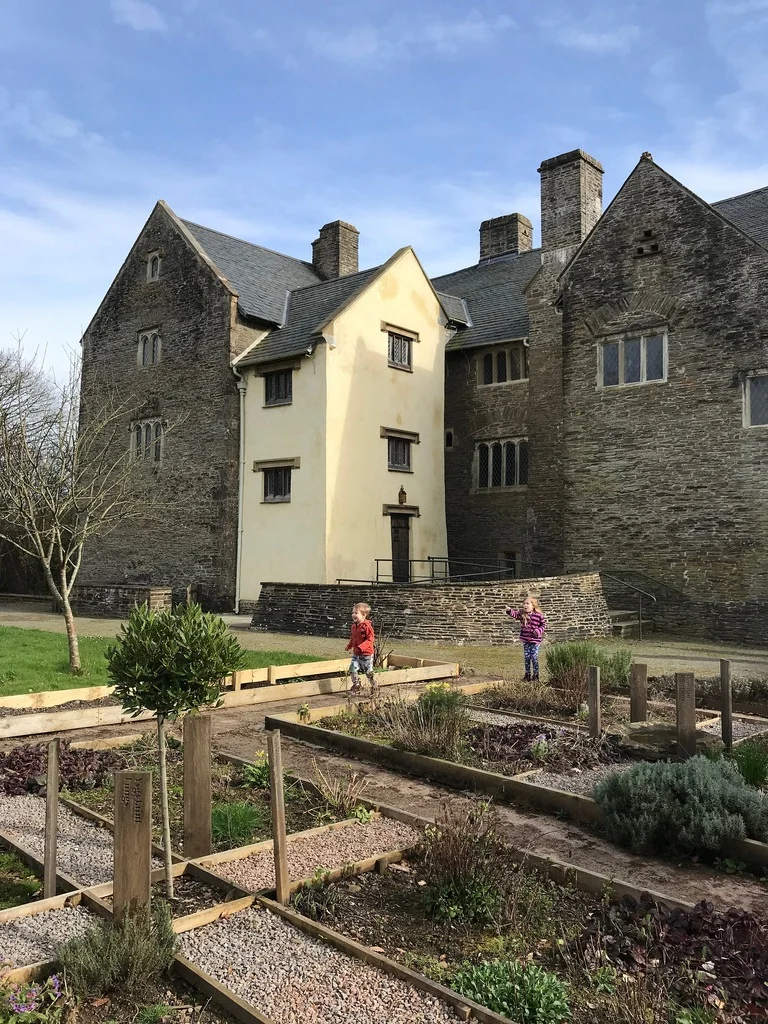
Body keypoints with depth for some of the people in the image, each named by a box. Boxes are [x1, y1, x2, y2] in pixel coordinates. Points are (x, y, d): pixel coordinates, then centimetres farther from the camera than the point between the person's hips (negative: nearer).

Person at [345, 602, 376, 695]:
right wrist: (349, 645, 6)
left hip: (366, 654, -7)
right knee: (352, 669, 1)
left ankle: (374, 687, 23)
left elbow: (370, 639, -22)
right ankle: (356, 686, 17)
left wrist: (362, 647, -31)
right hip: (356, 653, 7)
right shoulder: (354, 626, 6)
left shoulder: (367, 626, -19)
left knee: (369, 672, 5)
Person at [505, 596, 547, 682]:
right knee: (527, 658, 10)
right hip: (525, 641, 3)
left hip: (535, 640, -3)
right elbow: (514, 614, -15)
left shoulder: (538, 615, -8)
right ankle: (528, 675, 21)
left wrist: (539, 631, -15)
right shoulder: (521, 614, -1)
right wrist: (509, 610, -35)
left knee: (534, 658, -1)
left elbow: (544, 624, 1)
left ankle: (535, 676, 13)